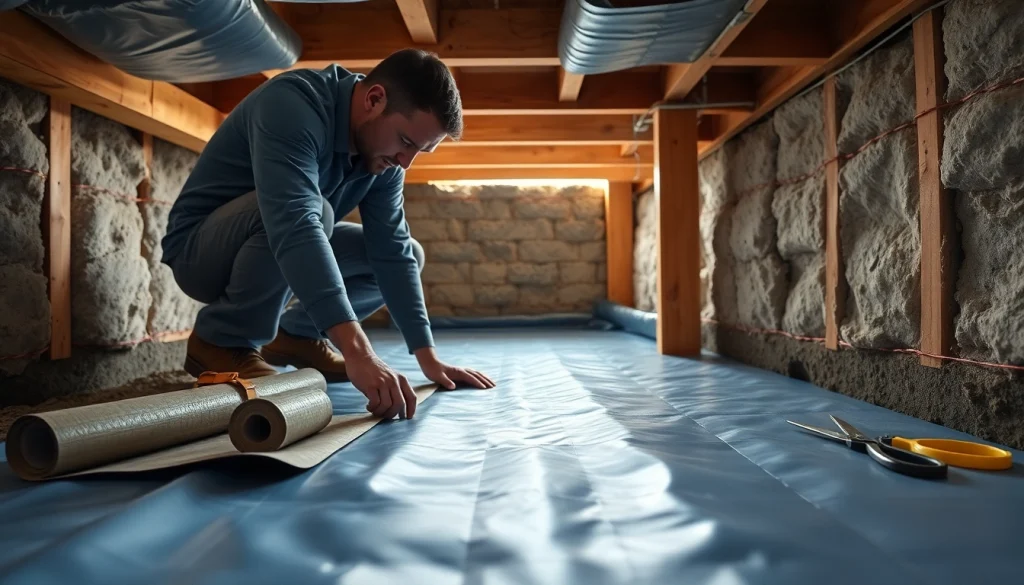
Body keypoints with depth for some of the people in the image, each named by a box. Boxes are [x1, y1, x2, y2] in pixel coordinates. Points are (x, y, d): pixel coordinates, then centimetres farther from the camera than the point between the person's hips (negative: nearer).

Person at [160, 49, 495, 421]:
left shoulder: (384, 153, -7)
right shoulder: (293, 103, -29)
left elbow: (392, 251, -9)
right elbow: (295, 226, -44)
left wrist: (428, 358, -14)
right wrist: (358, 352, -52)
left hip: (286, 255, 7)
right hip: (200, 248, -7)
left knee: (408, 253, 1)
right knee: (315, 210, -36)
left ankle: (297, 335, 9)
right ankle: (221, 343, -15)